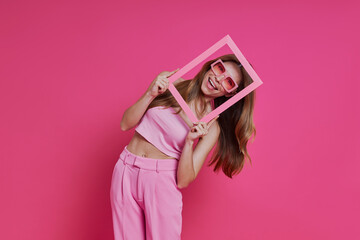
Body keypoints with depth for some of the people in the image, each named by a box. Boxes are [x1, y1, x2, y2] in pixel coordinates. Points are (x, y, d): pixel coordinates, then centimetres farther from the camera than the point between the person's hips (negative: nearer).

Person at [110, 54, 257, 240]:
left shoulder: (212, 126, -6)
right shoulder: (173, 84, -1)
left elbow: (183, 181, -11)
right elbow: (125, 124, -3)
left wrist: (190, 141, -24)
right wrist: (150, 95, -16)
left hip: (162, 181, -2)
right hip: (125, 173, 2)